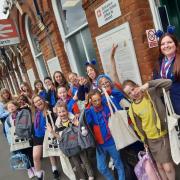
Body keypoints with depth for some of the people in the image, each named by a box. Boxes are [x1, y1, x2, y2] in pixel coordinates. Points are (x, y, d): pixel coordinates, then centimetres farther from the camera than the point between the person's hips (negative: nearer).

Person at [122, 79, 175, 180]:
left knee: (167, 167, -2)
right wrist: (144, 141, 9)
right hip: (152, 140, 2)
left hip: (165, 135, -2)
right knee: (160, 166, 16)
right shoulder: (132, 109, -7)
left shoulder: (152, 93, -12)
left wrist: (148, 84, -28)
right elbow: (139, 127, 3)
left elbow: (168, 83, -21)